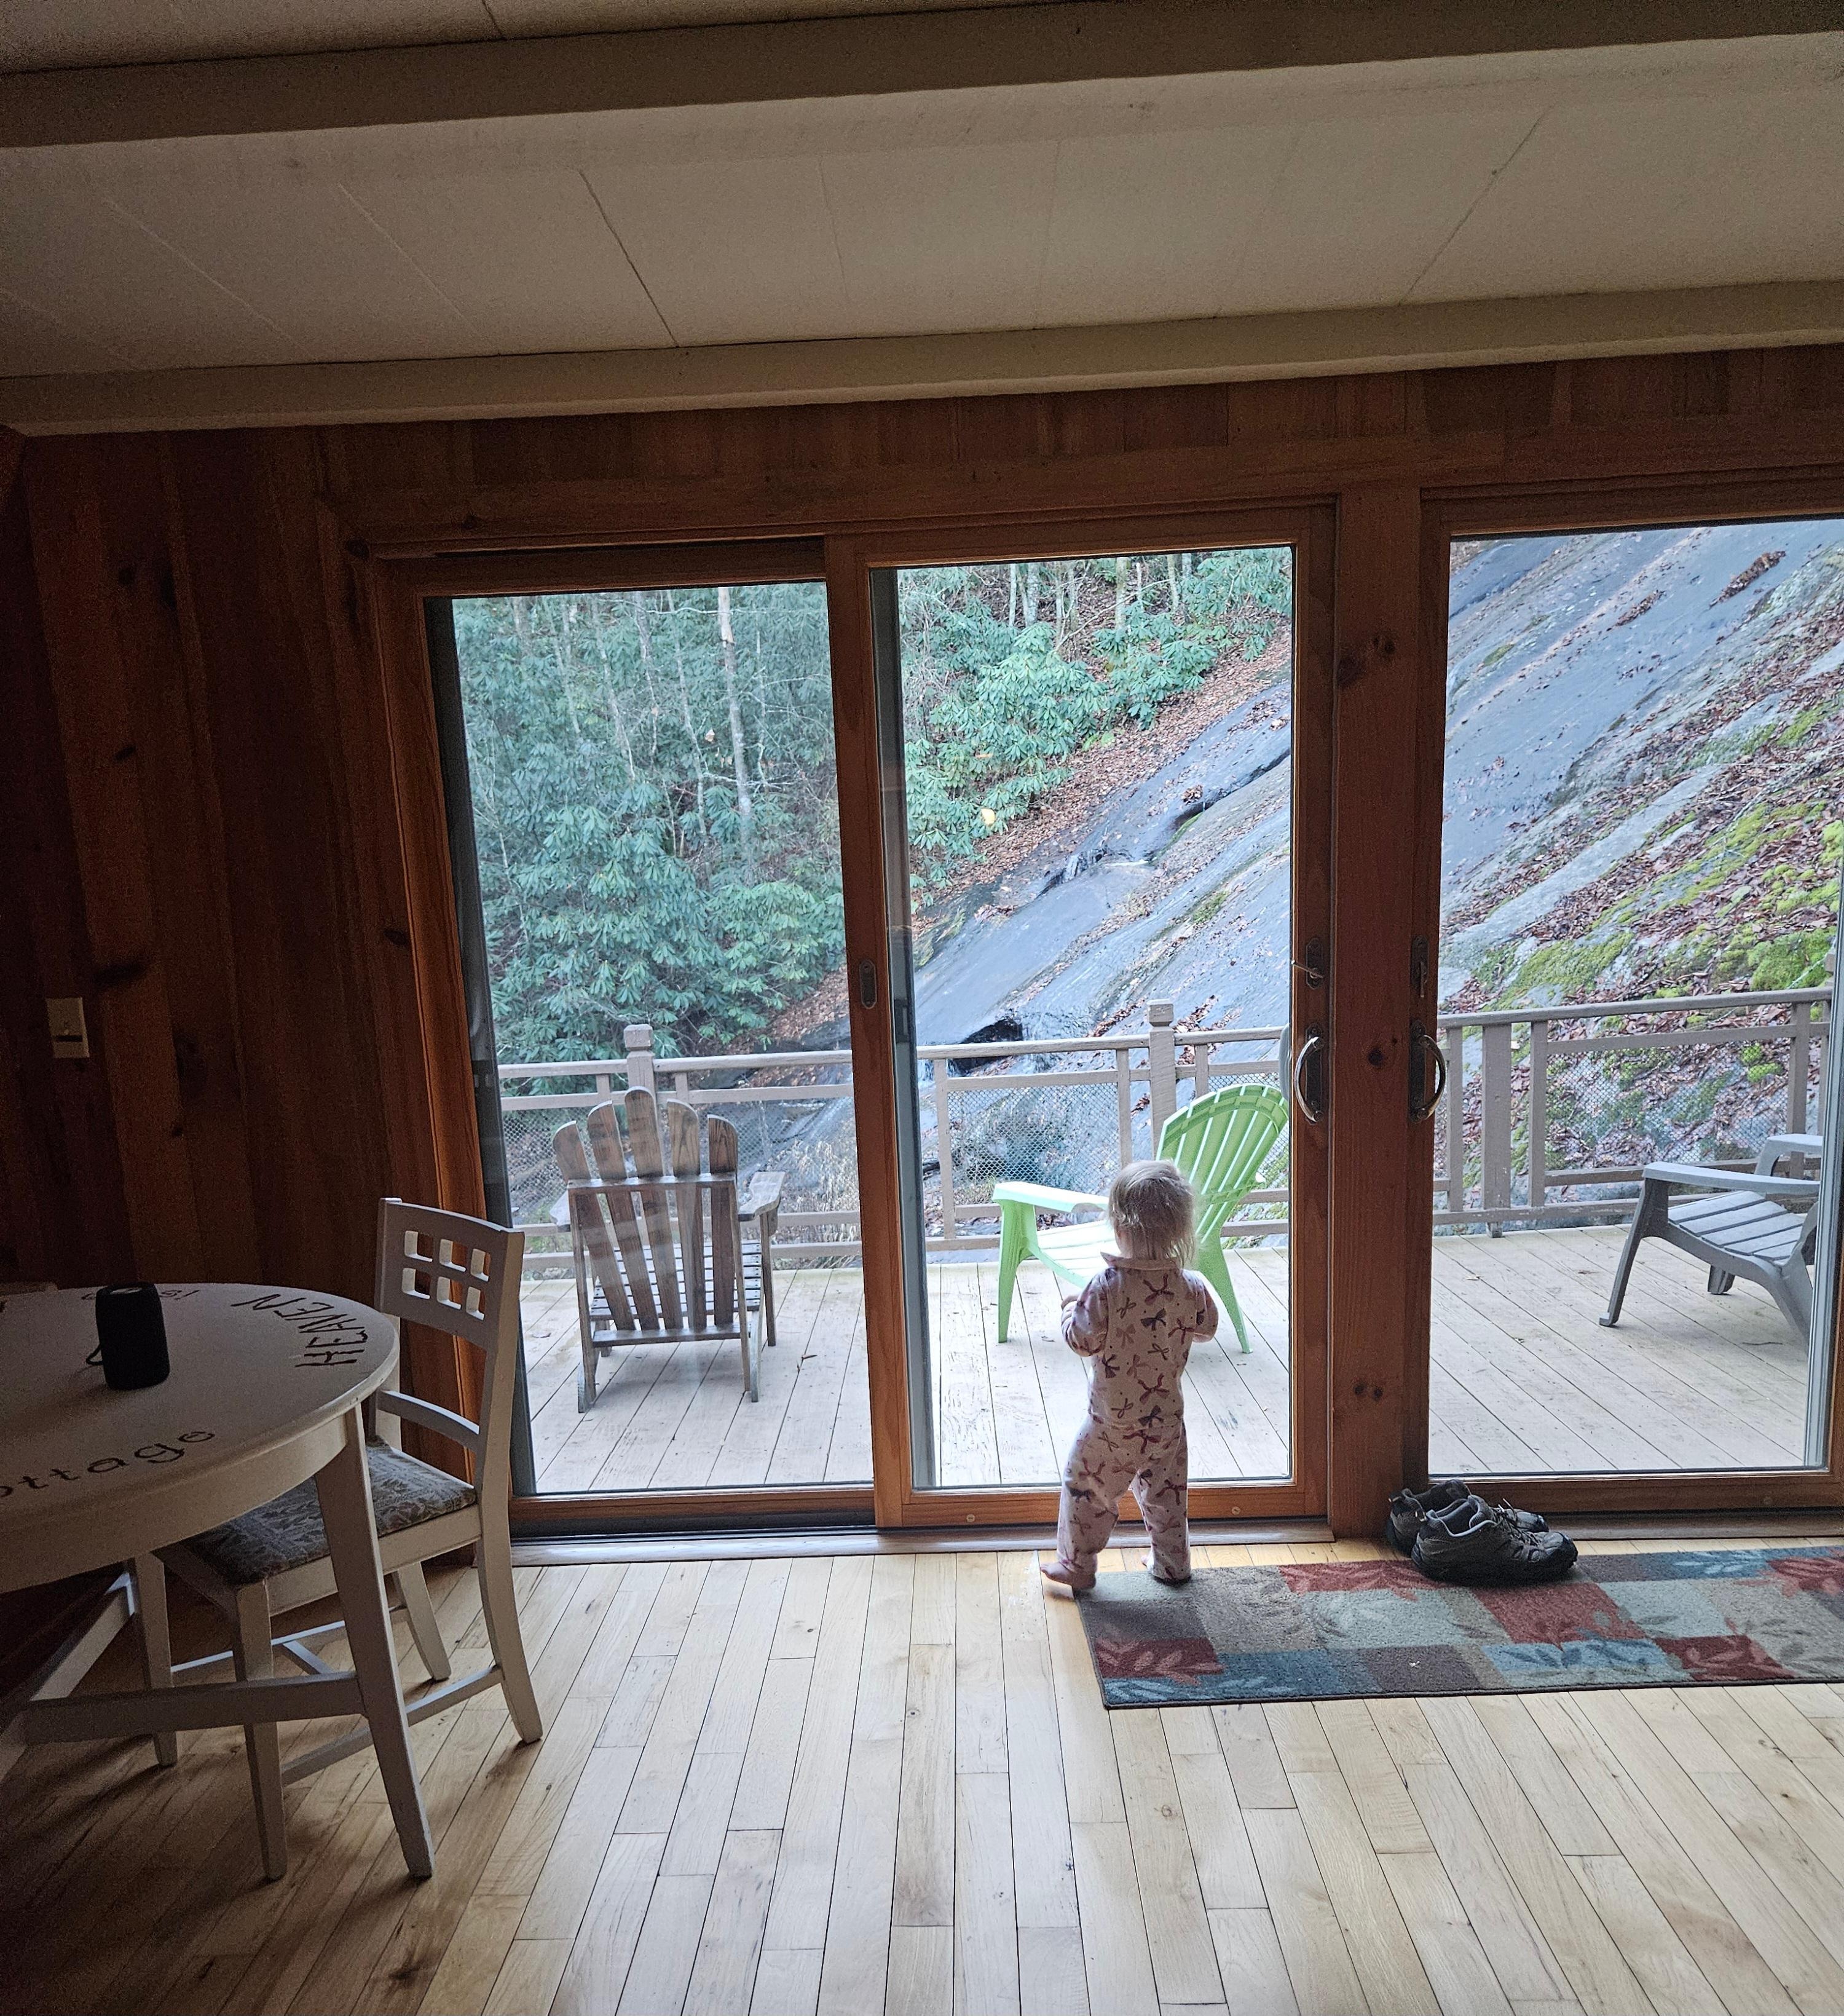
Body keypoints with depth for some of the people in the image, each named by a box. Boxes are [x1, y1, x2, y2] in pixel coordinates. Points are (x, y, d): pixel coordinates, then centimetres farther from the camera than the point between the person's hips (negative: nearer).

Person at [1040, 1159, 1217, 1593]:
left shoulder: (1107, 1286, -25)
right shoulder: (1188, 1286, -12)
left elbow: (1082, 1339, -19)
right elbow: (1206, 1326, 5)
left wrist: (1071, 1311, 1)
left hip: (1112, 1420, -4)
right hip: (1166, 1416, 4)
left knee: (1086, 1485, 15)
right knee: (1165, 1491, 24)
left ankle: (1077, 1566, 26)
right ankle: (1172, 1563, 38)